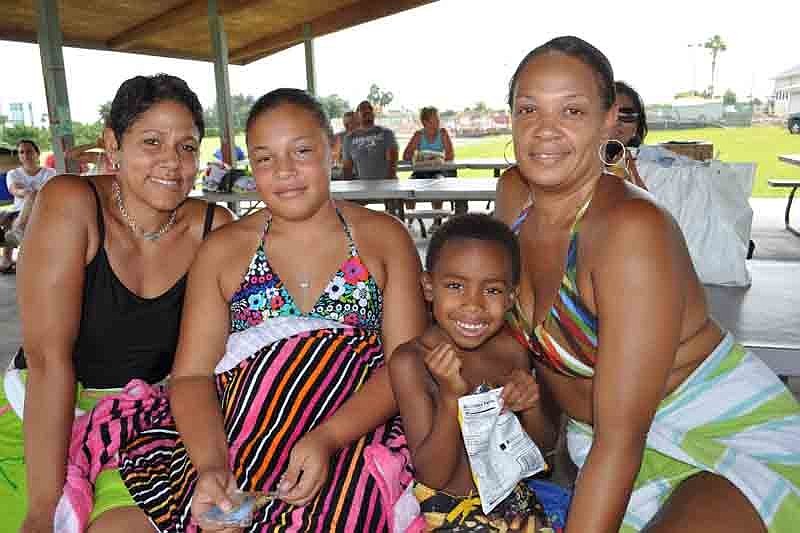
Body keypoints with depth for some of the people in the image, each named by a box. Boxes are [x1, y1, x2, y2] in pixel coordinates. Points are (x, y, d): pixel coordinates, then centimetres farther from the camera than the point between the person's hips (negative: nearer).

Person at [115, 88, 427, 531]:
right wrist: (213, 464, -18)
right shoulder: (222, 250, 8)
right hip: (230, 442, 2)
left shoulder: (384, 238, 5)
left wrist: (326, 440, -19)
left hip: (352, 440, -1)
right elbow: (192, 375, 2)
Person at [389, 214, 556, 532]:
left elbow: (542, 445, 4)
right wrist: (451, 397, -30)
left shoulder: (511, 348, -7)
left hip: (515, 498, 4)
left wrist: (531, 407, -17)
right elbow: (432, 476, -17)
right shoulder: (410, 362, -19)